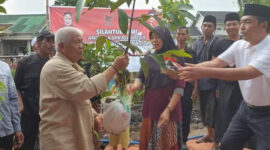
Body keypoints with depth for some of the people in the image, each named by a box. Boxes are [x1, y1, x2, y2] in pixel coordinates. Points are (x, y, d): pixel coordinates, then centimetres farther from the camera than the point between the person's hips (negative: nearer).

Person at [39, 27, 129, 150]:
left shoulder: (70, 66, 15)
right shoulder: (56, 67, -18)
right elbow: (87, 88, -28)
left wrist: (94, 116, 3)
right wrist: (115, 67, -23)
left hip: (75, 134, 10)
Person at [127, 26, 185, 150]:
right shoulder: (148, 57, 9)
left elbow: (180, 86, -11)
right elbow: (141, 77, 8)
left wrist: (168, 110, -19)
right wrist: (135, 86, -16)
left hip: (169, 108, -4)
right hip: (150, 107, 4)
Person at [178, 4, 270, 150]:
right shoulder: (239, 45, -3)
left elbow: (248, 73, -38)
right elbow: (215, 63, -9)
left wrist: (203, 72, -43)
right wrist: (188, 69, -24)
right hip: (246, 107, 6)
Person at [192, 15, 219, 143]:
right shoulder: (197, 44, 10)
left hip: (213, 83, -6)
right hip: (201, 83, 6)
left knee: (213, 112, -4)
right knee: (204, 111, 14)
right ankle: (209, 134, 30)